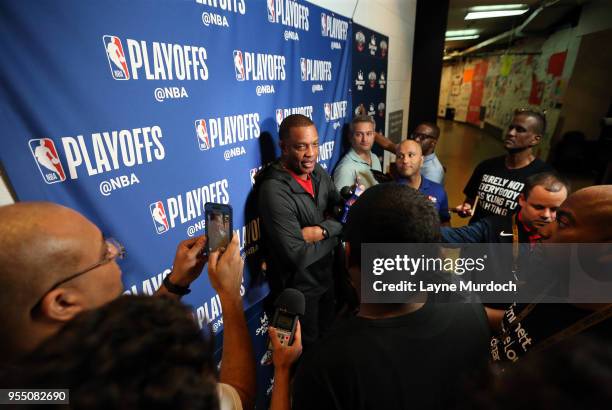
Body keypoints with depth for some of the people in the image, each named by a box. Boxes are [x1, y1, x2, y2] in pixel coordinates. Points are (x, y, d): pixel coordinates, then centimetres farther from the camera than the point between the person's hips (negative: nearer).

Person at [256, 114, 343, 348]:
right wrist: (333, 233, -16)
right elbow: (299, 255, -30)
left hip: (326, 276, 7)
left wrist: (321, 230, -23)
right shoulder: (274, 190, -29)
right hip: (298, 288, -7)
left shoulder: (317, 172, -5)